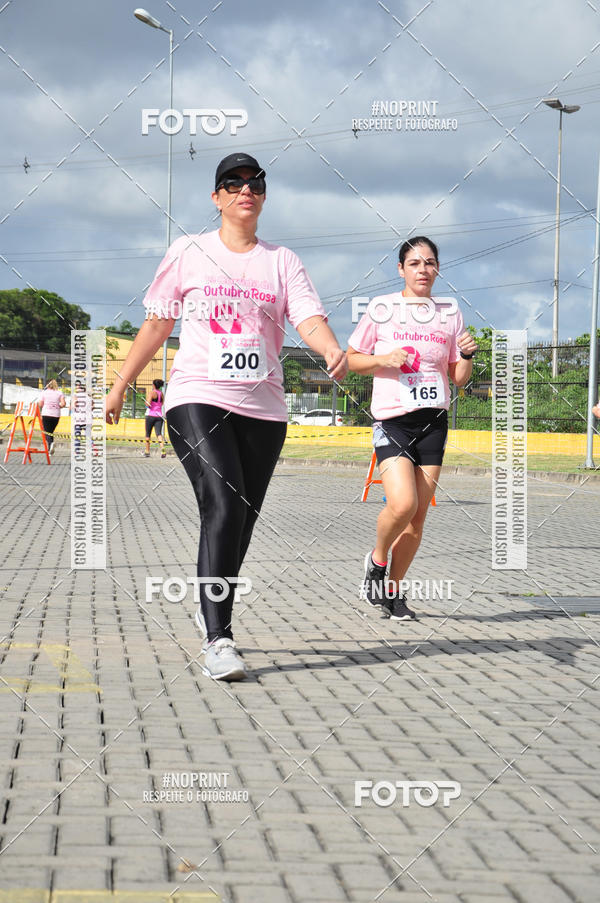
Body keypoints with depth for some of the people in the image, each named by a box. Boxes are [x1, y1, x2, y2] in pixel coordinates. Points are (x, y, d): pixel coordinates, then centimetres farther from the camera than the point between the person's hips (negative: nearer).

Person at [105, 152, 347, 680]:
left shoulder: (282, 261, 12)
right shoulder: (188, 253, 9)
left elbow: (309, 319, -2)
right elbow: (157, 324, 14)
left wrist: (333, 350, -24)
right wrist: (120, 386, 14)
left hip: (263, 407, 3)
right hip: (197, 398, -3)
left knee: (242, 519, 6)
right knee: (224, 505, -21)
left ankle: (213, 610, 32)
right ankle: (217, 639, -24)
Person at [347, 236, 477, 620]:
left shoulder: (450, 312, 9)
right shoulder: (382, 308, 1)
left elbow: (459, 378, 12)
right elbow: (351, 359, 6)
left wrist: (468, 355, -8)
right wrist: (384, 359, -12)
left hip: (433, 421, 3)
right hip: (392, 419, -3)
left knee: (418, 516, 2)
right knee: (403, 504, -21)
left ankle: (393, 590, 17)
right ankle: (377, 558, 9)